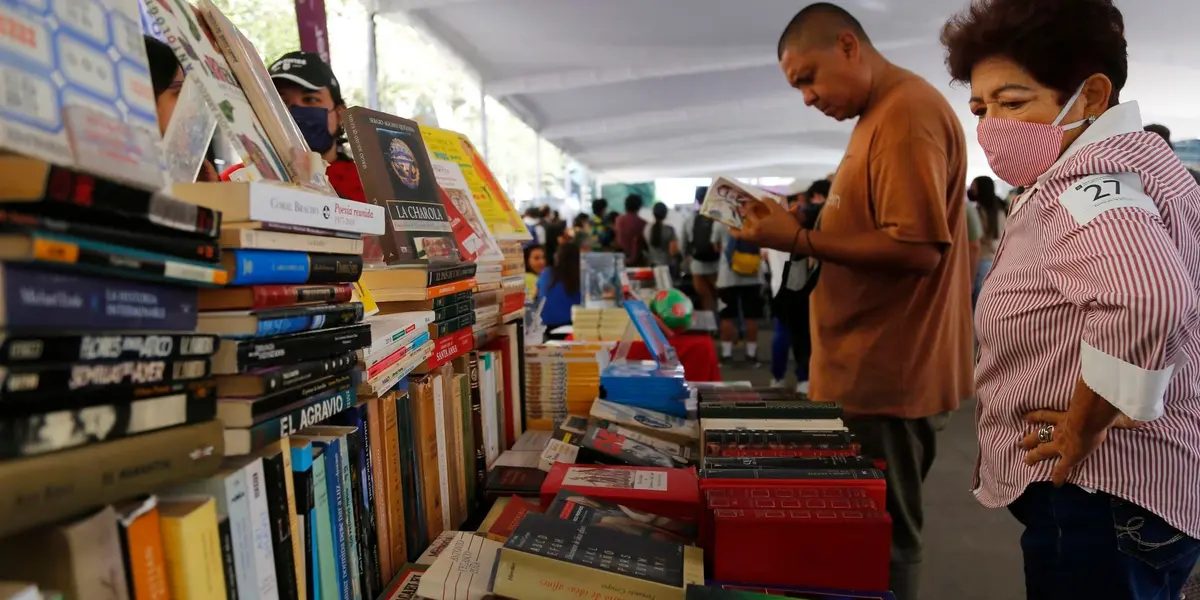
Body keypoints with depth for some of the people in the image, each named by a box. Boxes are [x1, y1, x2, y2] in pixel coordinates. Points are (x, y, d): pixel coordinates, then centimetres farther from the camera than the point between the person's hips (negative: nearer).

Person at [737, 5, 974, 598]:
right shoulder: (880, 115, 16)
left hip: (886, 373, -10)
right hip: (871, 365, 10)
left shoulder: (907, 113, -16)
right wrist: (800, 224, 8)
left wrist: (801, 242, -20)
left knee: (882, 540, 5)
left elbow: (918, 250, -23)